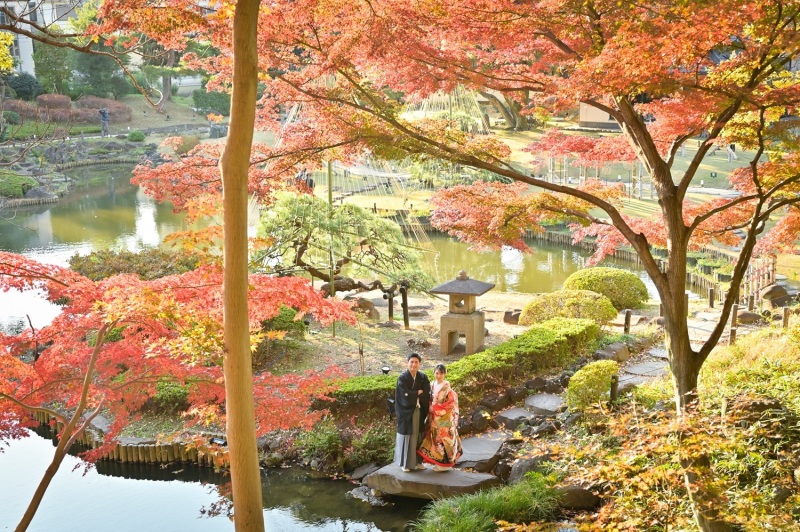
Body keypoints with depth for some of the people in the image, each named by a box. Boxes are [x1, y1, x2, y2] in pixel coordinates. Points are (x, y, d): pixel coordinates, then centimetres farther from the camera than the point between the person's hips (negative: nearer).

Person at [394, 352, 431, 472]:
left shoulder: (423, 377, 3)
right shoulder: (402, 378, -8)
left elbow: (427, 394, -6)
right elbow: (406, 394, -17)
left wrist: (414, 394, -11)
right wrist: (419, 393, -8)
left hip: (419, 411, 4)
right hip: (406, 411, -4)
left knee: (417, 435, 8)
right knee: (406, 435, 1)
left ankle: (416, 461, 18)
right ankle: (405, 463, 9)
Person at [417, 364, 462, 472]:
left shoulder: (446, 387, -13)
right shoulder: (433, 385, 7)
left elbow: (452, 402, -14)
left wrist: (435, 408, -13)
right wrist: (430, 408, -2)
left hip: (444, 418, -7)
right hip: (434, 418, 7)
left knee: (443, 438, -2)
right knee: (435, 438, 9)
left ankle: (445, 463, 6)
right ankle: (438, 461, 18)